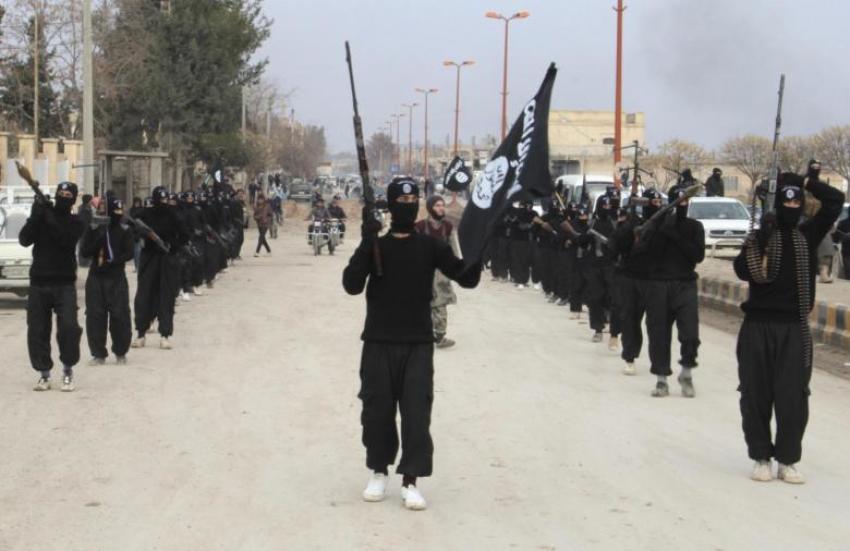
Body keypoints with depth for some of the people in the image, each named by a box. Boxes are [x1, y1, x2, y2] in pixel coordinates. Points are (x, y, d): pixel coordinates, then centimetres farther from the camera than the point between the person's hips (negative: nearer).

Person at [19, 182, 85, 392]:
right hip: (39, 283, 2)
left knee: (69, 327, -16)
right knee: (37, 331, 2)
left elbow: (66, 240, -16)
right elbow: (24, 240, -6)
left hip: (64, 284, -2)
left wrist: (50, 220, -23)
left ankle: (68, 371, 1)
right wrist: (35, 216, -18)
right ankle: (44, 374, 14)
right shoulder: (42, 217, 8)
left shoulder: (75, 223, 3)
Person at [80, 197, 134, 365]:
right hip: (95, 277, 1)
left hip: (117, 278, -1)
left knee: (120, 315, -3)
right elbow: (84, 252, -1)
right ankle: (98, 354, 7)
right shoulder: (93, 229, 3)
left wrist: (111, 262, -18)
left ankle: (120, 352, 13)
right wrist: (98, 241, -17)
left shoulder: (124, 231, 2)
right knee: (95, 315, -1)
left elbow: (129, 253, -5)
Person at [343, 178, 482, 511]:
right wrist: (366, 242, -24)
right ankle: (379, 472, 24)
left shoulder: (430, 246, 3)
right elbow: (352, 285, -14)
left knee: (417, 413, -6)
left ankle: (410, 481, 0)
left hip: (418, 344, 0)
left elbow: (468, 278, -3)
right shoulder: (375, 246, 1)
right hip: (379, 344, 0)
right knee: (377, 411, 6)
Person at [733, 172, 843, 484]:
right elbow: (743, 271, -13)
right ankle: (761, 457, 14)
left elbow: (835, 201, 0)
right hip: (758, 327, -1)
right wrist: (761, 241, -22)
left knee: (793, 396, -2)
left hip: (795, 329, 1)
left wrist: (808, 183, -1)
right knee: (756, 394, 3)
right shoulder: (760, 237, 2)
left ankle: (788, 460, 8)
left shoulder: (809, 235, 7)